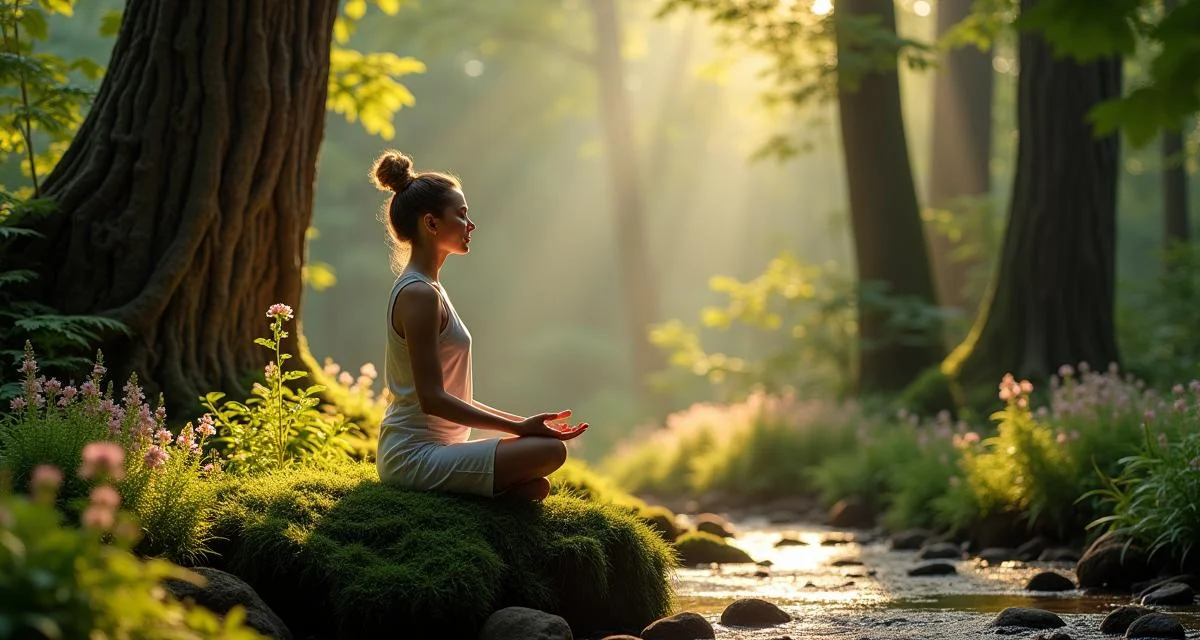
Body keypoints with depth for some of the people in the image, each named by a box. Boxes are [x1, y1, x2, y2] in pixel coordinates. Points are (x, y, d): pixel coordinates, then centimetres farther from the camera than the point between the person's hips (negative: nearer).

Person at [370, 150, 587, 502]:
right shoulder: (420, 295, -15)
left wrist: (521, 422, 13)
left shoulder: (420, 290, 17)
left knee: (536, 487, 11)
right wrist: (518, 428, -19)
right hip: (416, 456, -10)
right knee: (550, 451, -21)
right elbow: (432, 399, -21)